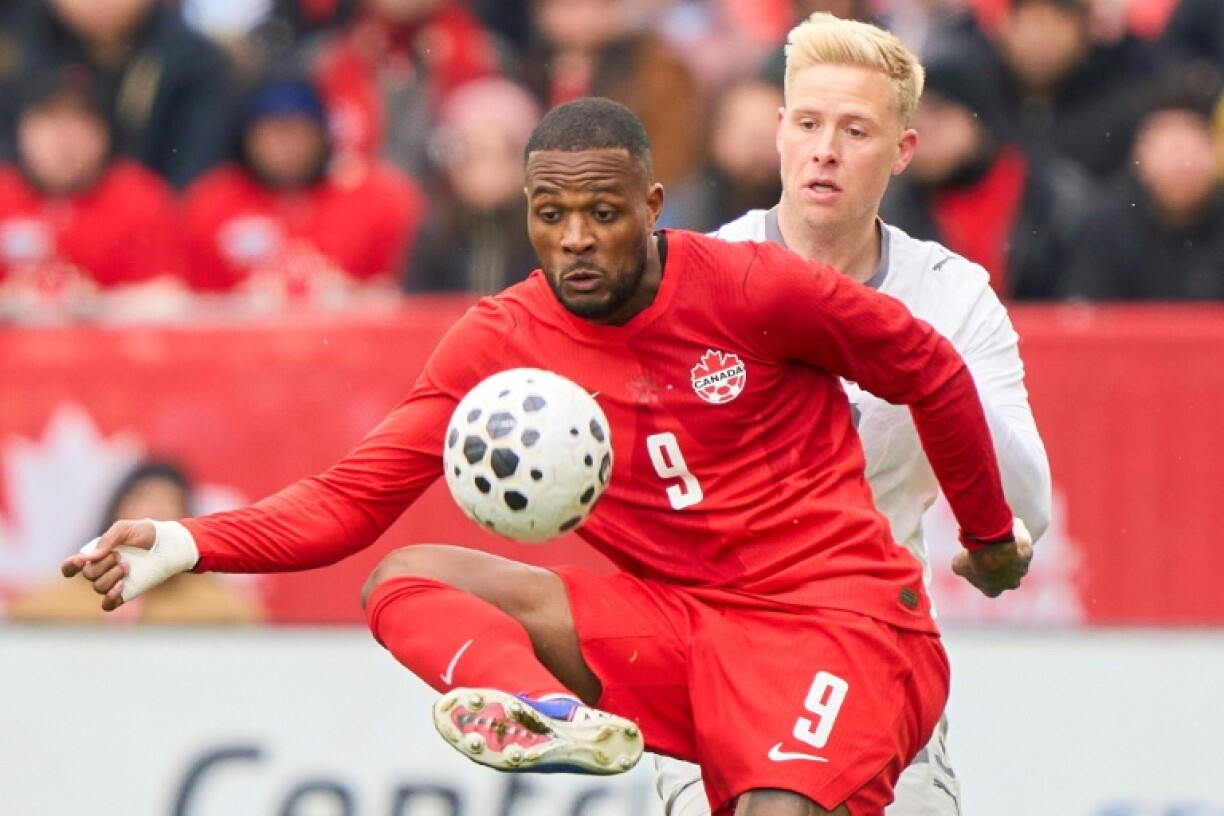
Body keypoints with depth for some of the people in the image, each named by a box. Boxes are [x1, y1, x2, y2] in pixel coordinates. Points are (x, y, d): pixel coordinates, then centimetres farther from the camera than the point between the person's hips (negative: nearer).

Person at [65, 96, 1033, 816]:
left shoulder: (752, 289, -10)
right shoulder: (500, 342, -1)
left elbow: (931, 372, 5)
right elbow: (354, 498, -4)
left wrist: (991, 535, 17)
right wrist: (188, 545, -20)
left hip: (837, 618, -4)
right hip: (678, 628, 4)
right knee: (407, 581, -16)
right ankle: (550, 714, -46)